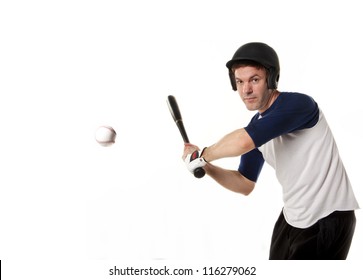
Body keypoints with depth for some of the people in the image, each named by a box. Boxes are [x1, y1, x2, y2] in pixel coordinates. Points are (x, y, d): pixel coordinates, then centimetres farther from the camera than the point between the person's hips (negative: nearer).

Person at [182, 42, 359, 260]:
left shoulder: (299, 103, -23)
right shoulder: (256, 125, 4)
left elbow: (242, 142, -37)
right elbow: (245, 185, 12)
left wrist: (203, 155, -19)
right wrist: (205, 166, -5)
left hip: (327, 219, -8)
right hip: (292, 217, 8)